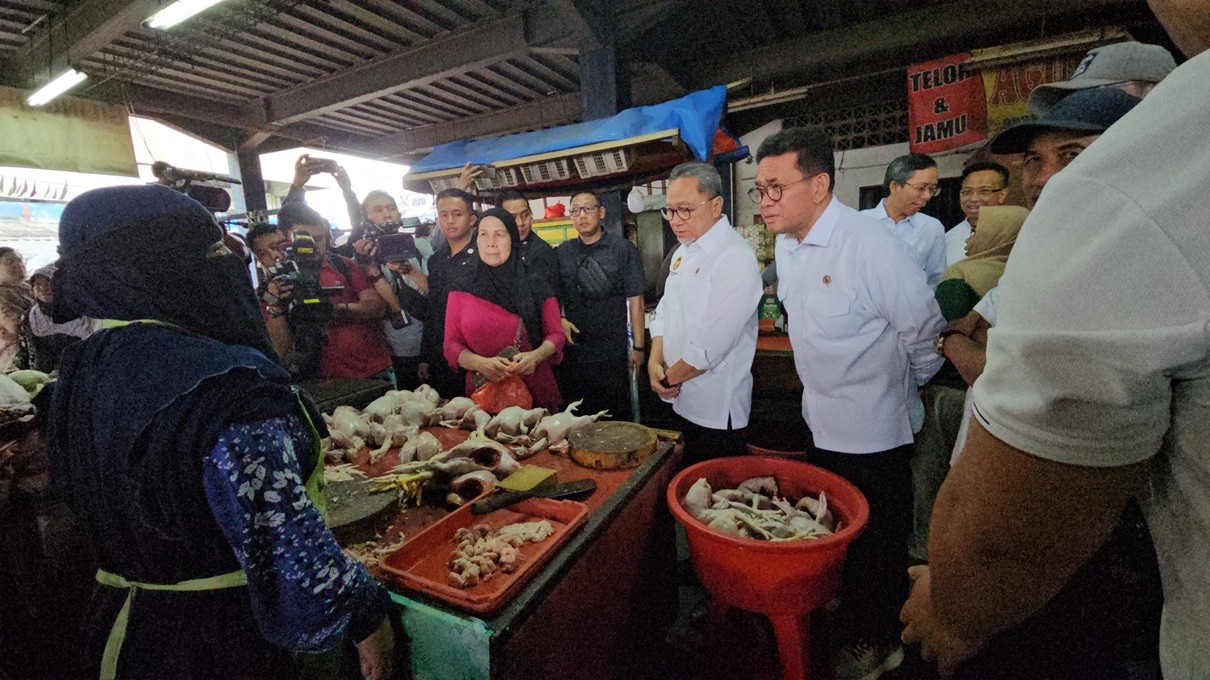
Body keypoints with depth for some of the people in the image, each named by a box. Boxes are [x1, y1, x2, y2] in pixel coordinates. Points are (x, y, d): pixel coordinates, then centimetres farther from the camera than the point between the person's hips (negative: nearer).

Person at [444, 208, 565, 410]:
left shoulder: (535, 283, 0)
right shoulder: (462, 289, 3)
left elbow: (556, 334, 2)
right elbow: (451, 345, 2)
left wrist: (536, 356, -18)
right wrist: (482, 364, -17)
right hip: (483, 392, 1)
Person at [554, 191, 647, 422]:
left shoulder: (623, 249, -3)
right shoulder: (561, 253, 6)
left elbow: (635, 301, -4)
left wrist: (638, 347, -6)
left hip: (612, 352, -3)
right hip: (571, 349, 3)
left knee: (615, 418, 8)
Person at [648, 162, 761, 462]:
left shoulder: (736, 258, -19)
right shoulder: (683, 252, 9)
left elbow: (710, 345, -24)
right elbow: (664, 312, 13)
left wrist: (671, 379, -10)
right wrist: (655, 362, -3)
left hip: (717, 413, -8)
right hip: (681, 404, 8)